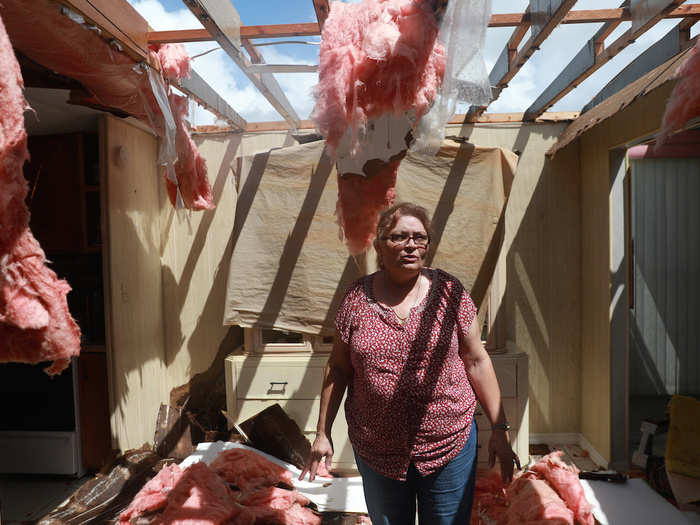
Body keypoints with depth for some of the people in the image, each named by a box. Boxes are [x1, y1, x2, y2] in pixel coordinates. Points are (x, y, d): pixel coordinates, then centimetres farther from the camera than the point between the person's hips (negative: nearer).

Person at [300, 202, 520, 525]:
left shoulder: (449, 292, -6)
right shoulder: (357, 298, -6)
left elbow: (477, 361, 0)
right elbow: (338, 368, 2)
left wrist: (499, 429, 1)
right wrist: (323, 432, 3)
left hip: (449, 445, 0)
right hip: (377, 452, 1)